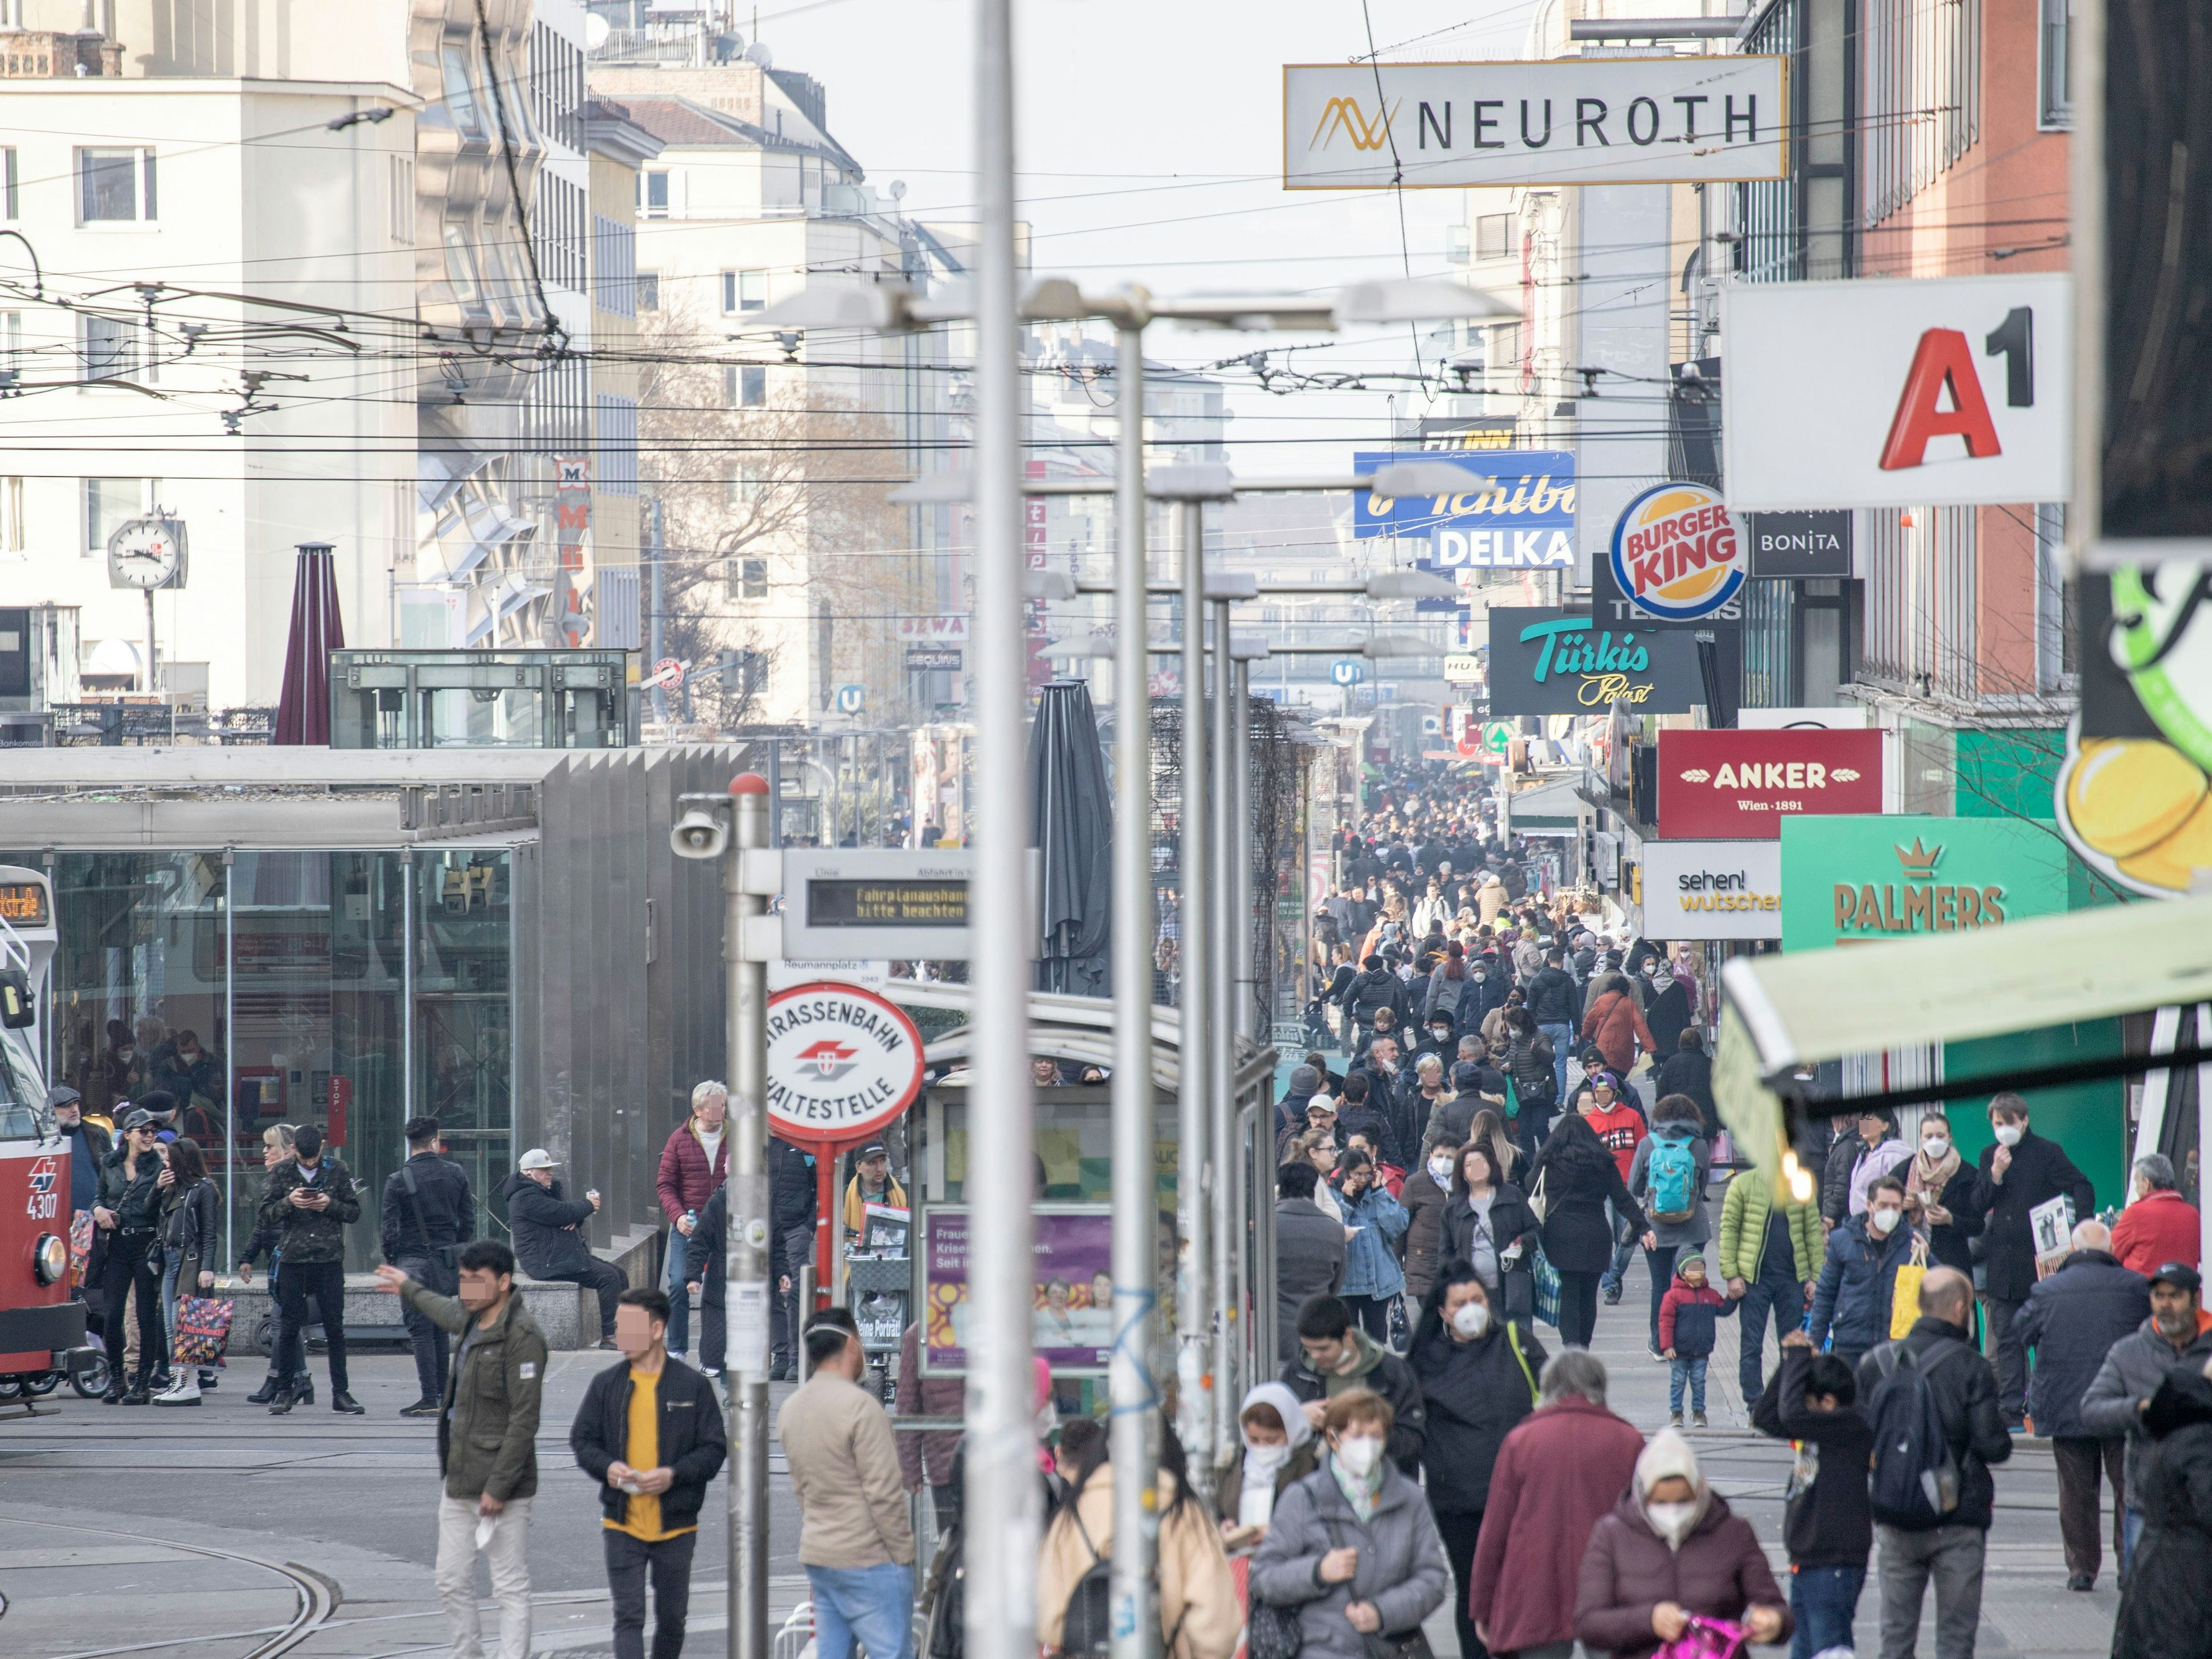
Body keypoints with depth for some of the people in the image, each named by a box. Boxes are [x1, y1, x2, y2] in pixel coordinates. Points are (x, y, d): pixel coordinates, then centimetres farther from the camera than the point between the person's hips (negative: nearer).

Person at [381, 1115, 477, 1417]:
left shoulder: (398, 1181, -9)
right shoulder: (456, 1174, 3)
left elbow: (389, 1228, -10)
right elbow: (468, 1221, 7)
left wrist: (392, 1261, 5)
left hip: (414, 1262, -4)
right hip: (449, 1262, 4)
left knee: (421, 1332, -3)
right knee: (441, 1330, 14)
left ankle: (429, 1400, -7)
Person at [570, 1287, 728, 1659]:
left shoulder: (693, 1386, -4)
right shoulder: (606, 1385, 2)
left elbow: (714, 1449, -3)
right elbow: (581, 1440, 9)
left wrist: (674, 1474, -20)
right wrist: (607, 1466, -12)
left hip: (676, 1527, 0)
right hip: (622, 1525, 0)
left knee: (671, 1619, 13)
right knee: (629, 1617, -8)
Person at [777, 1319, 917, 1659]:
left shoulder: (791, 1409, 10)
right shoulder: (858, 1405, -16)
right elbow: (884, 1493, -17)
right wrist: (903, 1552, -9)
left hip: (815, 1555, 8)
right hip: (868, 1561, -8)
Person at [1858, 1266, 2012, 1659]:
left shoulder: (1876, 1362, 1)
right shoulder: (1970, 1368, -12)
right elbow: (1992, 1446, -14)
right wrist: (2002, 1441, 7)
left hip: (1894, 1522, 4)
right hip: (1957, 1521, -4)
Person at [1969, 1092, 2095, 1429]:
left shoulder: (2047, 1152, -2)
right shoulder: (1990, 1156, 12)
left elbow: (2083, 1189, -6)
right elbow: (1979, 1205, 8)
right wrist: (1996, 1174, -9)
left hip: (2040, 1259, -4)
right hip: (2002, 1263, 4)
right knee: (2007, 1340, 3)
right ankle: (2012, 1411, 5)